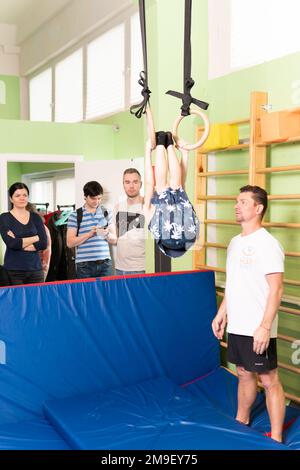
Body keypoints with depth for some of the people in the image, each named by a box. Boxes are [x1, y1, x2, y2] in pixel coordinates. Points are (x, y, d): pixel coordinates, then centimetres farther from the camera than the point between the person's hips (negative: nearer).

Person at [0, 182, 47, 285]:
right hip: (13, 270, -3)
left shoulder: (35, 217, 10)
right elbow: (11, 243, -13)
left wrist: (19, 243, -9)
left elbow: (43, 243, -1)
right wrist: (35, 238, -5)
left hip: (35, 269, 3)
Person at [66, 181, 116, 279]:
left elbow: (114, 240, 14)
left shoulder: (106, 213, 13)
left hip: (105, 263, 3)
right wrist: (90, 233, -14)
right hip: (84, 265, -3)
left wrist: (107, 234, -8)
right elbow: (70, 243, -4)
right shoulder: (75, 216, 2)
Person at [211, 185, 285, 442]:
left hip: (258, 330, -7)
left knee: (269, 380, 3)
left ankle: (276, 439, 15)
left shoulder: (267, 244, -15)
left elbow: (276, 289, -18)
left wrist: (264, 327, -21)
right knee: (244, 374, 20)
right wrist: (222, 313, 15)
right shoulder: (235, 242, 10)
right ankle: (241, 422, 36)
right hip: (236, 326, 8)